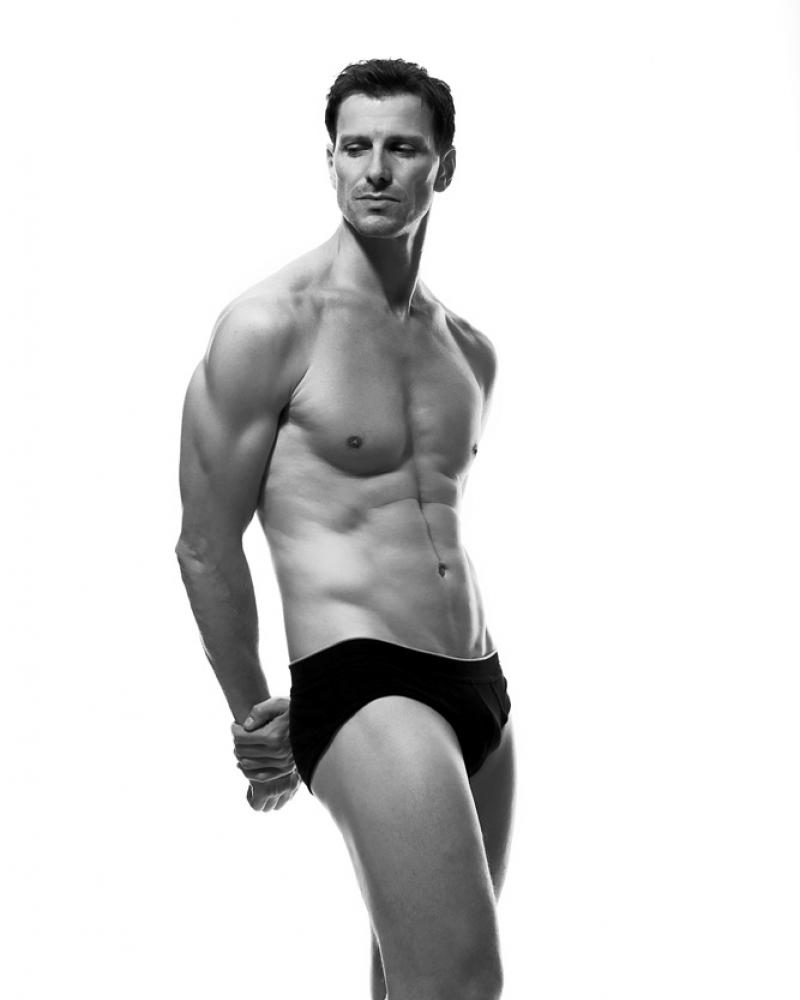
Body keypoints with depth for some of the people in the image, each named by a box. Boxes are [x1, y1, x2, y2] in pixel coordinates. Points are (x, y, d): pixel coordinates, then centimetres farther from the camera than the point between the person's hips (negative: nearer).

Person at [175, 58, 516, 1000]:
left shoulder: (471, 352, 13)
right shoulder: (270, 325, -7)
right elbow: (206, 547, -2)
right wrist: (252, 715, 7)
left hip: (482, 685, 7)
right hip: (362, 685, -7)